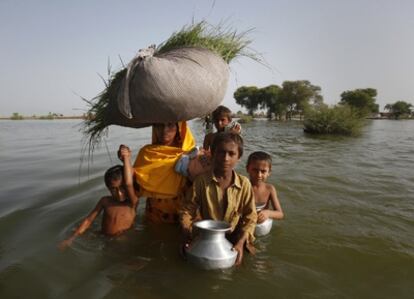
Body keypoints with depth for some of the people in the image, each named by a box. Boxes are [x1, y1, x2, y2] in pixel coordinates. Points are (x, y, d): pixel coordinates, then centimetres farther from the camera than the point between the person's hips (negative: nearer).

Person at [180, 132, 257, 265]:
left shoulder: (244, 184, -8)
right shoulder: (201, 181, -11)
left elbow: (250, 217, -3)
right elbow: (186, 211, -4)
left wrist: (240, 243, -14)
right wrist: (187, 238, -15)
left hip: (232, 240, 1)